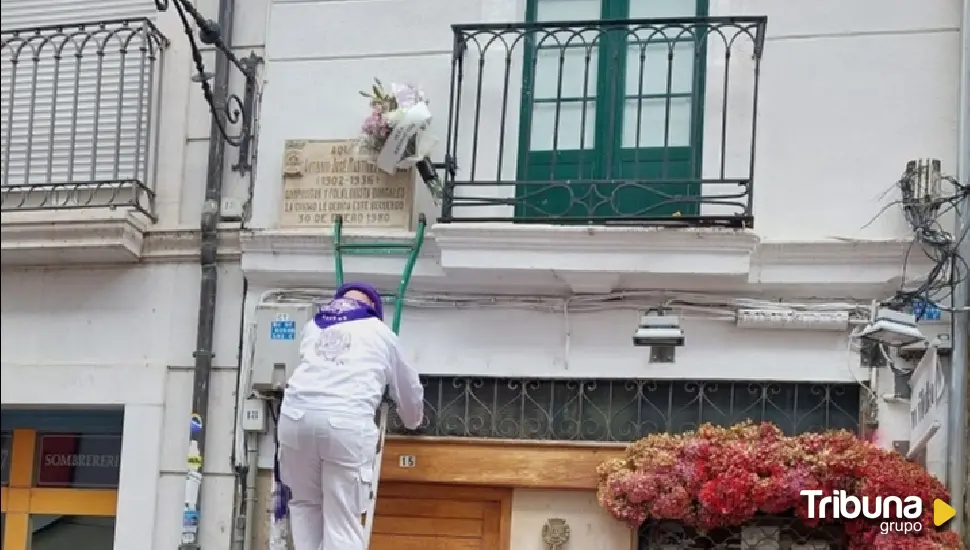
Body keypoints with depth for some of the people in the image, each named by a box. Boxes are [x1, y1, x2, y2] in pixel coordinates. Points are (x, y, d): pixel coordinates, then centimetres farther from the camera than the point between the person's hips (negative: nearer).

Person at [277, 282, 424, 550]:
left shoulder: (313, 325, 30)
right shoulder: (381, 332, 24)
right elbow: (408, 388, 37)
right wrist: (413, 421, 57)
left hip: (296, 414, 2)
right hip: (347, 423, -2)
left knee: (305, 504, 22)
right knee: (342, 520, 1)